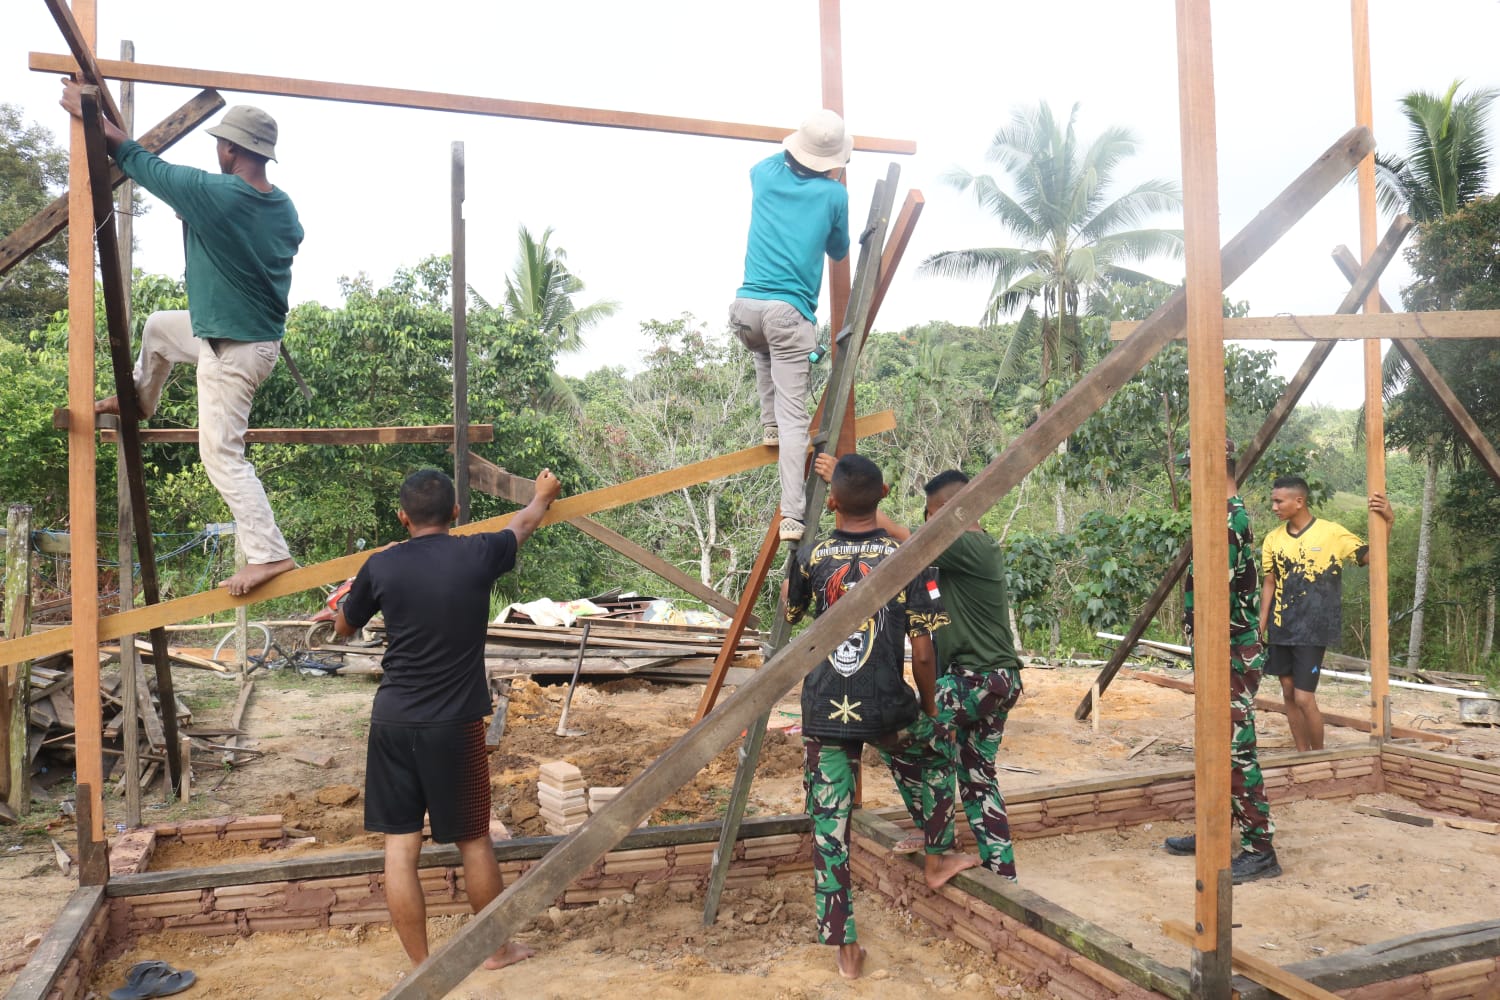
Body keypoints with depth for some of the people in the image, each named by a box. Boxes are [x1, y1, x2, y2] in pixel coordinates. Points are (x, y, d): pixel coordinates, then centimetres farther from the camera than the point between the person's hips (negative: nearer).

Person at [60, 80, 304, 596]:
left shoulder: (213, 194, -22)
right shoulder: (285, 209, -1)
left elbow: (144, 165, -6)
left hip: (232, 350, -9)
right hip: (263, 334, 9)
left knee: (221, 454, -4)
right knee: (157, 327, 32)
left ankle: (268, 553, -6)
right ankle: (139, 400, 55)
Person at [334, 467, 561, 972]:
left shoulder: (381, 566, -4)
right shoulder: (477, 555, -6)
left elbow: (344, 627, 15)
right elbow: (523, 523, 17)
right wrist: (543, 494, 39)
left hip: (392, 722, 1)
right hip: (454, 725, -1)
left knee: (399, 846, 9)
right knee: (474, 841, 13)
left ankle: (421, 967, 16)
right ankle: (498, 947, 31)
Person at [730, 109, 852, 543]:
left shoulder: (765, 175, 12)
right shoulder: (834, 193, 5)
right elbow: (840, 252, 24)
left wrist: (797, 150, 49)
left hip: (746, 305, 4)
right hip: (790, 312, -3)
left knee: (762, 350, 40)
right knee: (794, 417, -3)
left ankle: (770, 426, 34)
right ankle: (791, 516, -7)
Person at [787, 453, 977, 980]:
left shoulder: (810, 558, -3)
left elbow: (789, 614, 18)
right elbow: (922, 653, -5)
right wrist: (929, 708, 10)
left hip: (823, 713, 1)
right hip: (887, 708, -1)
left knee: (828, 828, 10)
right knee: (933, 755, 31)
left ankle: (844, 947, 17)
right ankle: (937, 858, 43)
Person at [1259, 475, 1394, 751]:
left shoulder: (1331, 533, -7)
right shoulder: (1273, 539, 5)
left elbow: (1371, 556, -4)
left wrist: (1386, 522, -18)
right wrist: (1262, 622, 4)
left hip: (1313, 630, -5)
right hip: (1281, 629, 5)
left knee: (1304, 698, -7)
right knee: (1288, 693, 10)